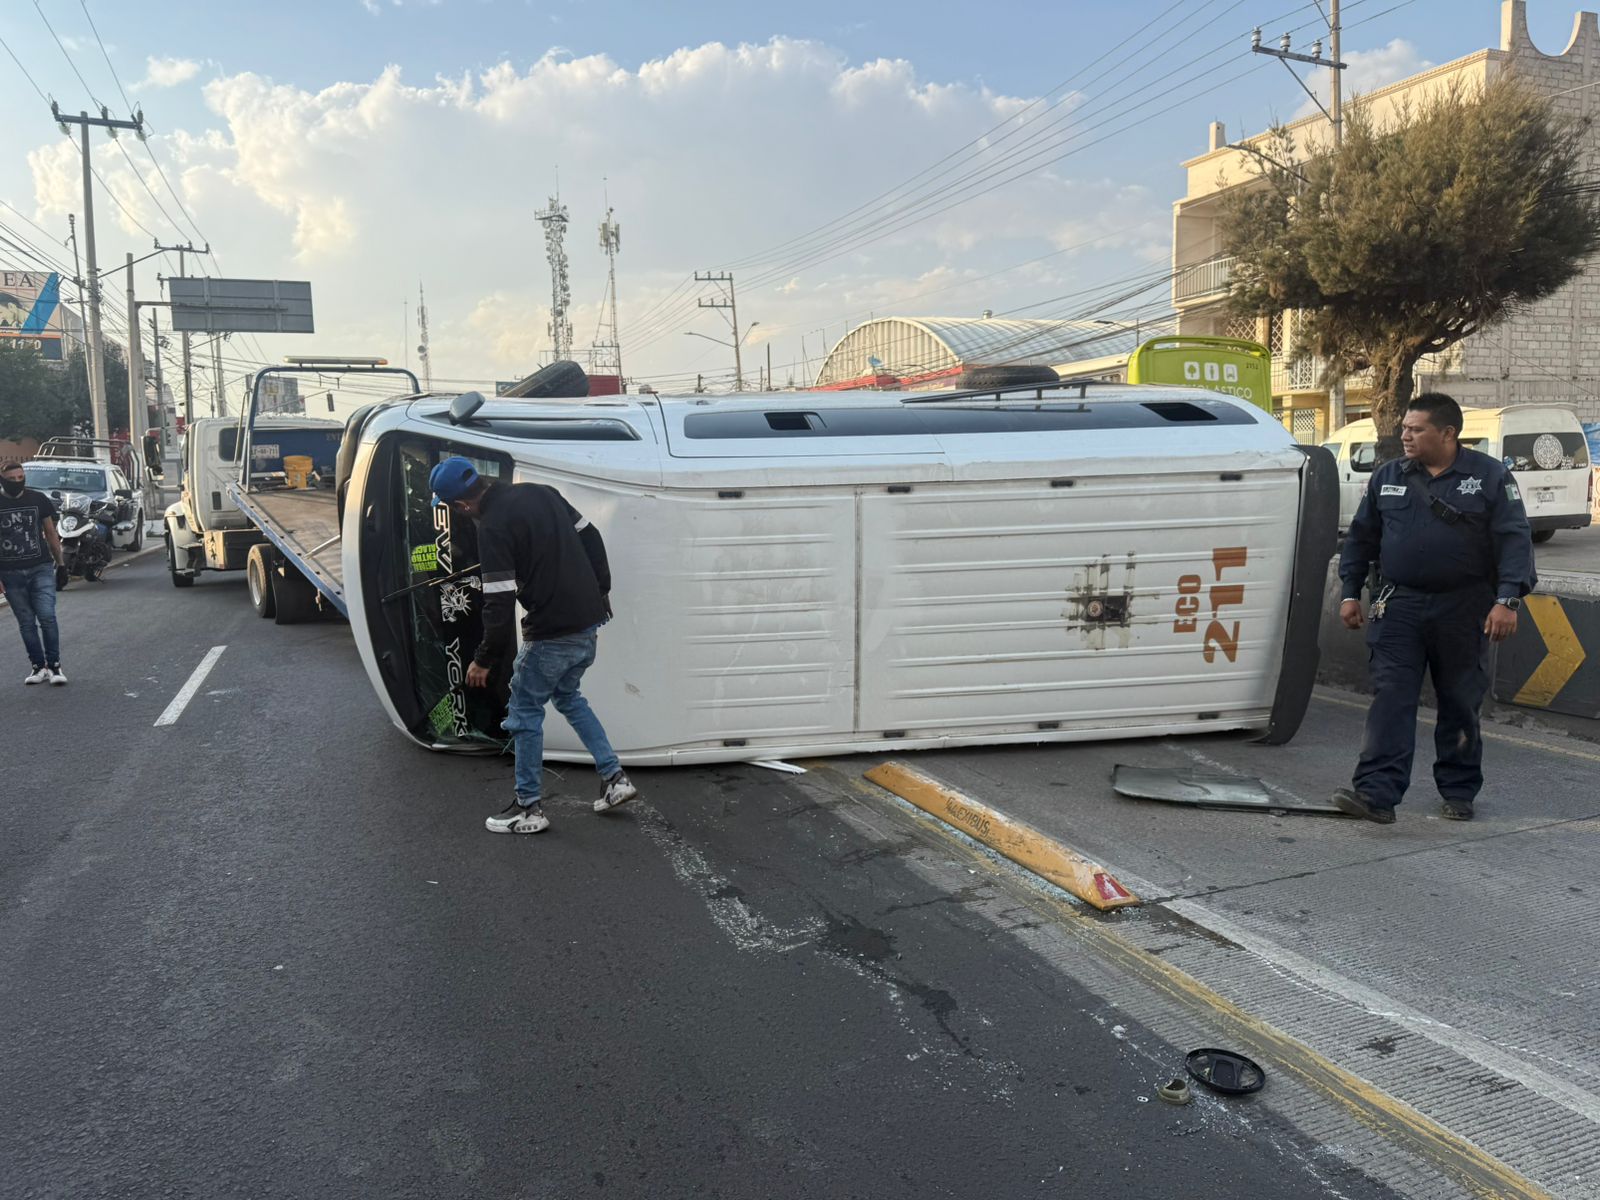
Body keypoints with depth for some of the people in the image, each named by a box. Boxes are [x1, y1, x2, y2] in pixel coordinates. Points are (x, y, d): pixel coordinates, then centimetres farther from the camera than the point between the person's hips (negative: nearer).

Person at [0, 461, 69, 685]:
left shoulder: (39, 499, 3)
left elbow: (51, 533, 12)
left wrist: (61, 564, 11)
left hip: (41, 568, 0)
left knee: (47, 616, -10)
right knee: (26, 622, 5)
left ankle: (54, 665, -2)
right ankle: (38, 666, 13)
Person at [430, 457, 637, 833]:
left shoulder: (492, 528, -16)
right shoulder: (541, 492, 7)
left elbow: (500, 603, -18)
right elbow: (591, 538, 13)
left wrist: (485, 659, -6)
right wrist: (601, 591, 21)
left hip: (553, 633, -8)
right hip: (589, 621, 8)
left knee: (525, 710, 9)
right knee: (567, 695, 26)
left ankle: (529, 808, 18)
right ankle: (615, 779, 25)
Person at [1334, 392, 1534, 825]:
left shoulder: (1490, 477, 0)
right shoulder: (1387, 478, 9)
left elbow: (1514, 540, -4)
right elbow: (1360, 538, 14)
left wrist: (1508, 599, -13)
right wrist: (1350, 593, 9)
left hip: (1463, 611, -1)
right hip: (1398, 607, 2)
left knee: (1460, 704, 10)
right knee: (1391, 699, -8)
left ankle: (1459, 792, 24)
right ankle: (1377, 792, -12)